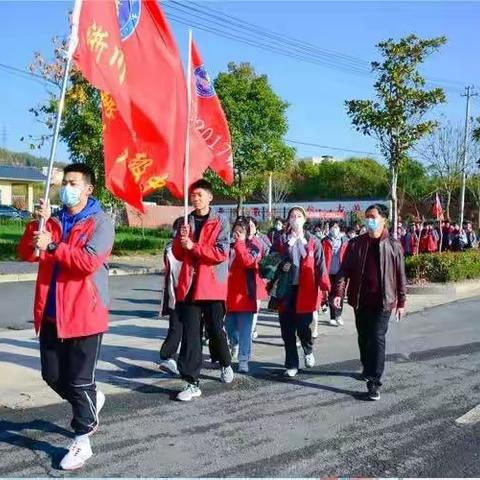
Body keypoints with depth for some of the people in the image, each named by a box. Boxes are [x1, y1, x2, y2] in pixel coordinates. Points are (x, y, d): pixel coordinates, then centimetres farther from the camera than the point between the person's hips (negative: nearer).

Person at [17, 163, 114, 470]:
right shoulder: (53, 220, 12)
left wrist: (52, 246, -20)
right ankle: (91, 401, 41)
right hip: (51, 312, 7)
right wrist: (36, 223, -9)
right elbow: (27, 254, 5)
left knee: (80, 380, 0)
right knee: (52, 375, 14)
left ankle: (82, 442, 14)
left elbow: (89, 261, -20)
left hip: (84, 314, -6)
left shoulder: (100, 222, -7)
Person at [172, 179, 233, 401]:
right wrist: (180, 238, -9)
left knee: (215, 330, 7)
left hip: (212, 286, -3)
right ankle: (192, 383, 6)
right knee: (190, 334, 1)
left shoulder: (220, 222, -2)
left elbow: (221, 253, -13)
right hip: (188, 286, 4)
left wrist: (193, 246, -15)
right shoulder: (186, 222, 12)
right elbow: (178, 254, 11)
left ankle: (225, 364, 37)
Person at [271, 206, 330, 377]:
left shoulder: (313, 241, 5)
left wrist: (325, 287, -6)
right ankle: (291, 364, 18)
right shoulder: (281, 241, 9)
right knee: (288, 330, 4)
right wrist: (280, 266, -9)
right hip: (285, 290, 2)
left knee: (304, 327, -1)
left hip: (305, 291, -1)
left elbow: (320, 265, 2)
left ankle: (308, 351, 31)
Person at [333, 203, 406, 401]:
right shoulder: (356, 244, 3)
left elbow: (400, 275, 2)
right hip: (360, 300, 3)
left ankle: (374, 382, -4)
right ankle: (368, 369, 37)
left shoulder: (393, 245, -2)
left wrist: (401, 301, 2)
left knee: (377, 339, -7)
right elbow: (344, 270, 0)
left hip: (383, 301, -3)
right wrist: (339, 292, -12)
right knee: (363, 338, 16)